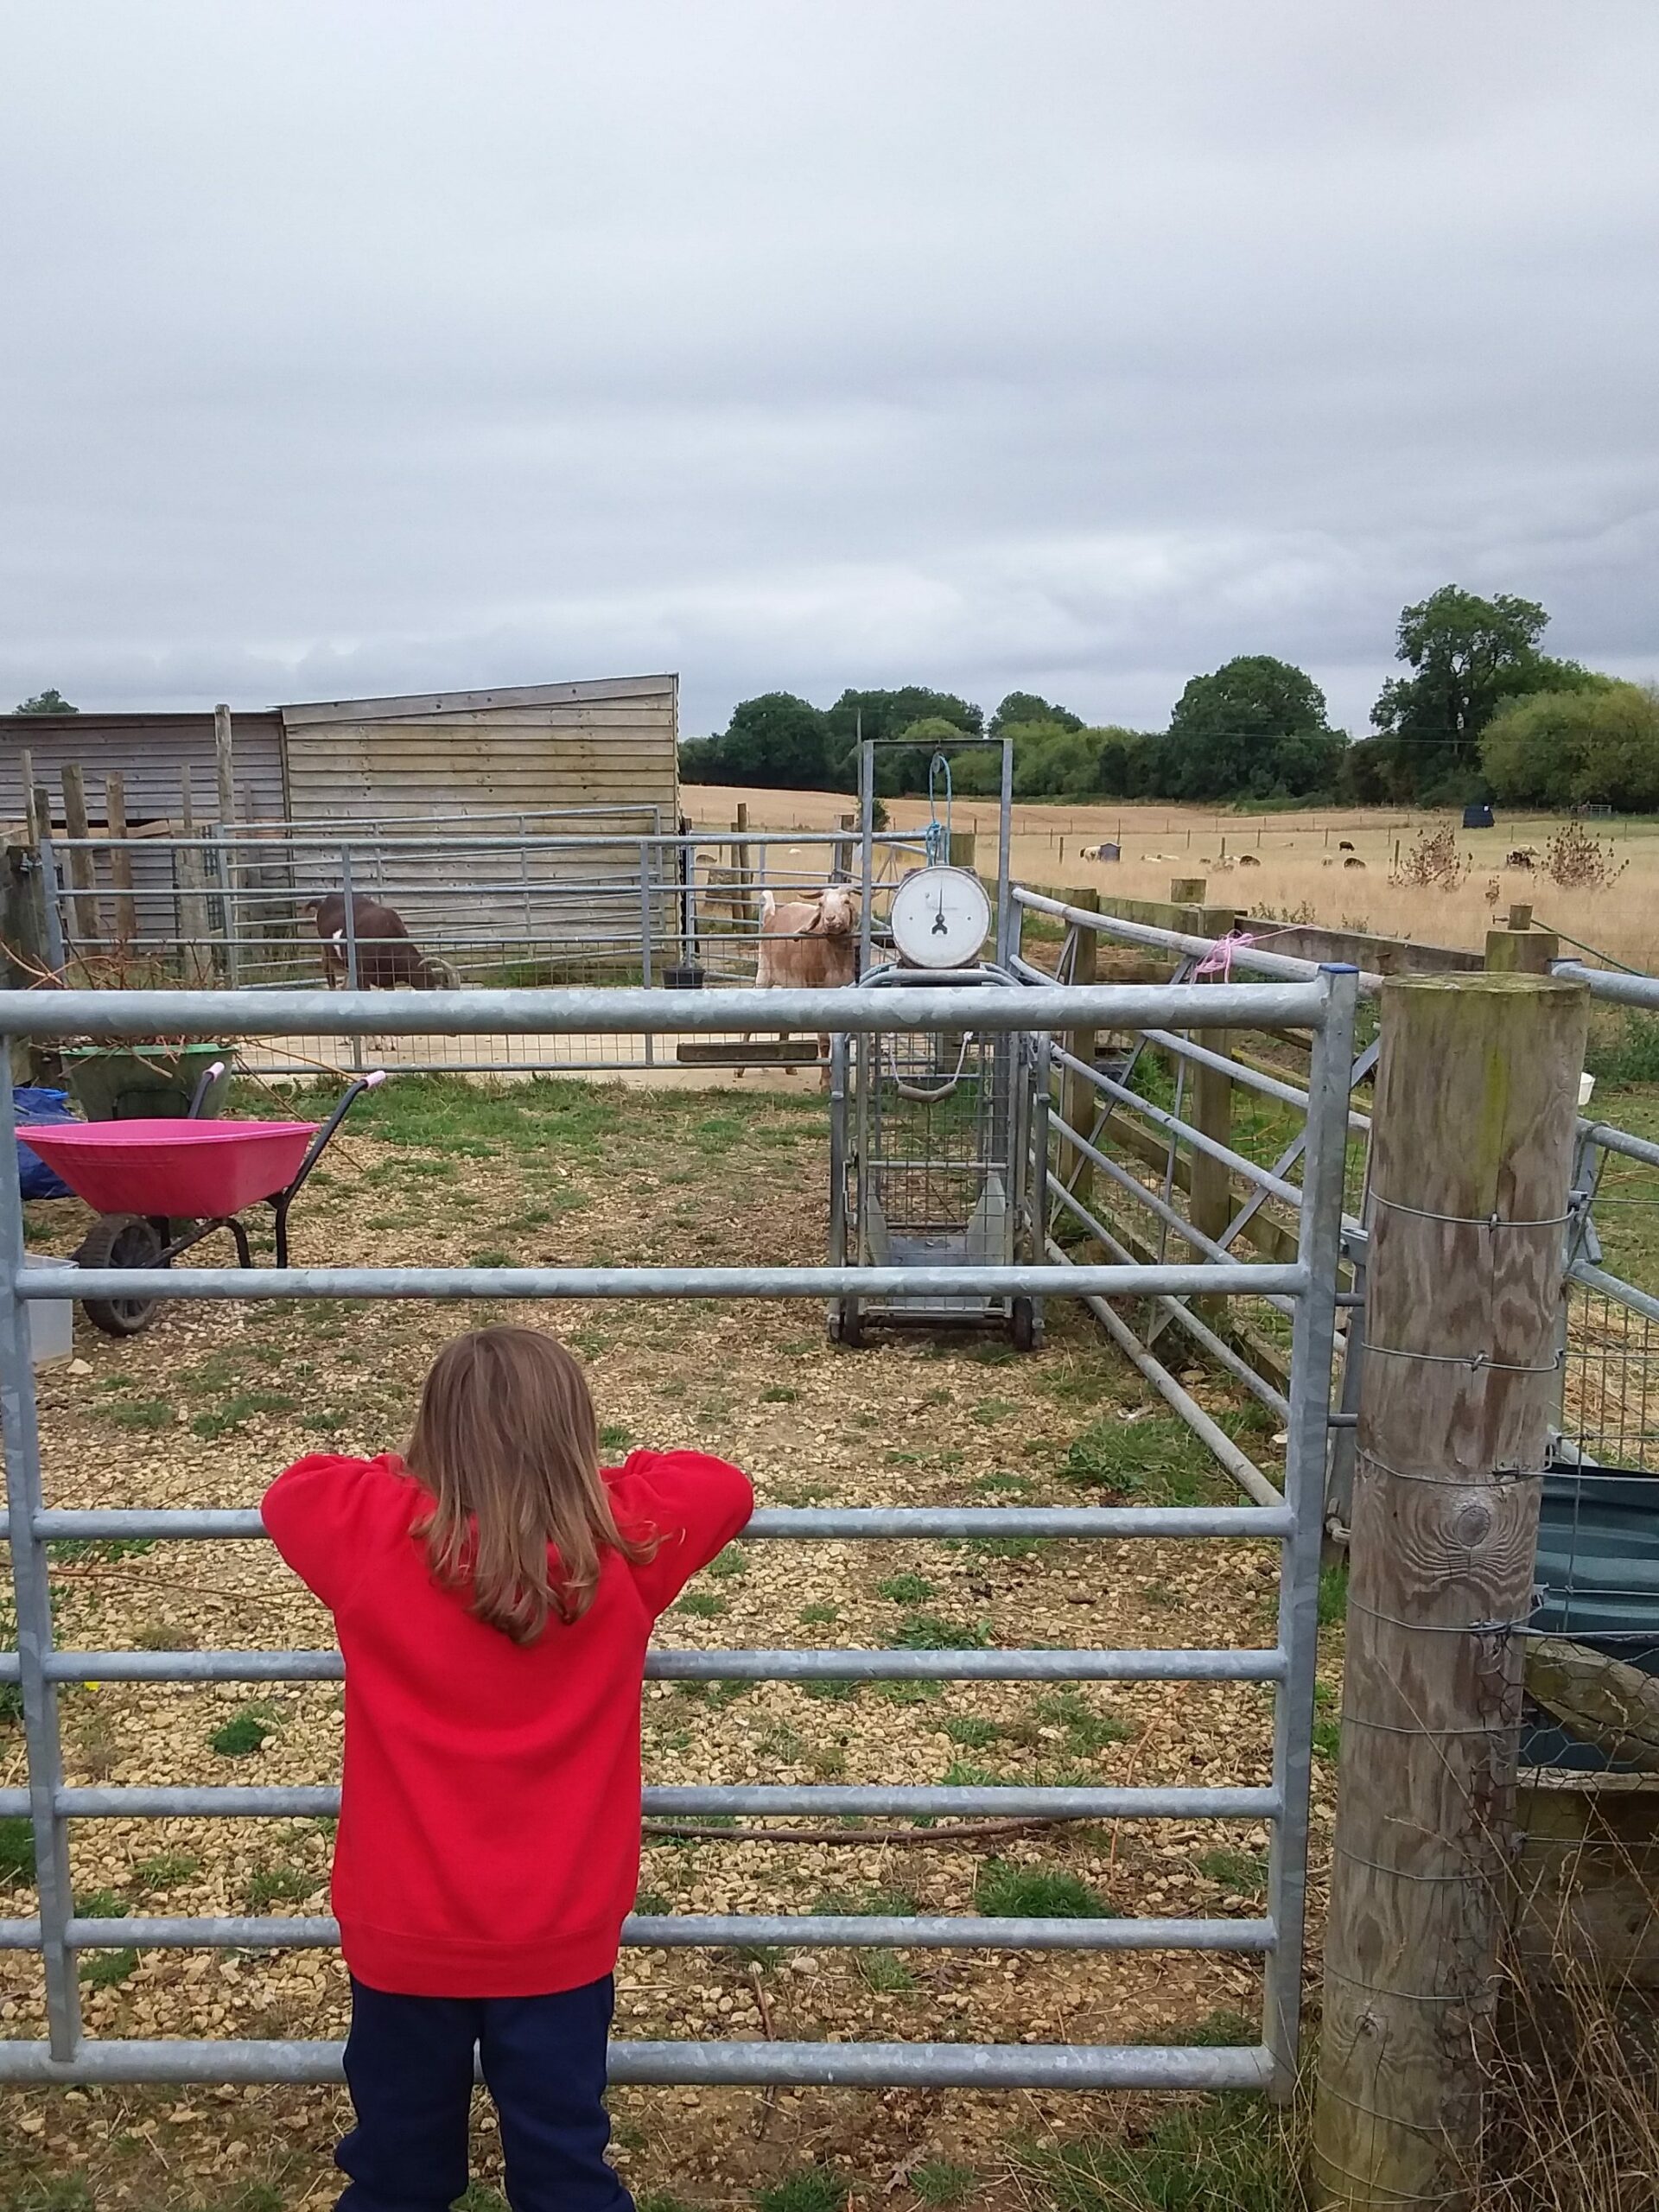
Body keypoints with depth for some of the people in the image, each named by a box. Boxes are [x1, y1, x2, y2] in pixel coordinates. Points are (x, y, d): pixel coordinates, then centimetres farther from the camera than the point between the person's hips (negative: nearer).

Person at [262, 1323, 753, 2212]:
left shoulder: (373, 1538, -16)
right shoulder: (624, 1542, -15)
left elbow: (288, 1492, 4)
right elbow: (729, 1487, 3)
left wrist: (403, 1474, 12)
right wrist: (591, 1476, 9)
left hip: (403, 1932, 0)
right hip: (560, 1937, 0)